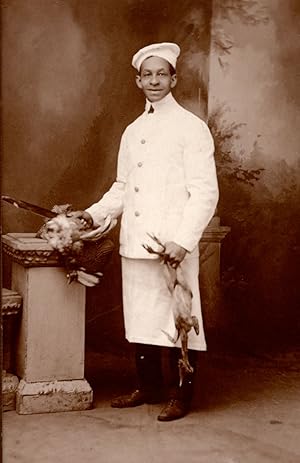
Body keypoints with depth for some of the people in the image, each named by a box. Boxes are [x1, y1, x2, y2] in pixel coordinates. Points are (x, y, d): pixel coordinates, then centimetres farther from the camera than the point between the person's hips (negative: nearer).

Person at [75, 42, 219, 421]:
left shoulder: (191, 128, -3)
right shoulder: (132, 131, 16)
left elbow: (205, 191, -9)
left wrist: (183, 241, -19)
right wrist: (94, 214, 7)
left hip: (173, 245, -6)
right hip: (135, 244, 6)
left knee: (177, 318, -1)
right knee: (140, 316, 12)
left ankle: (180, 397, 11)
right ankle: (148, 387, 26)